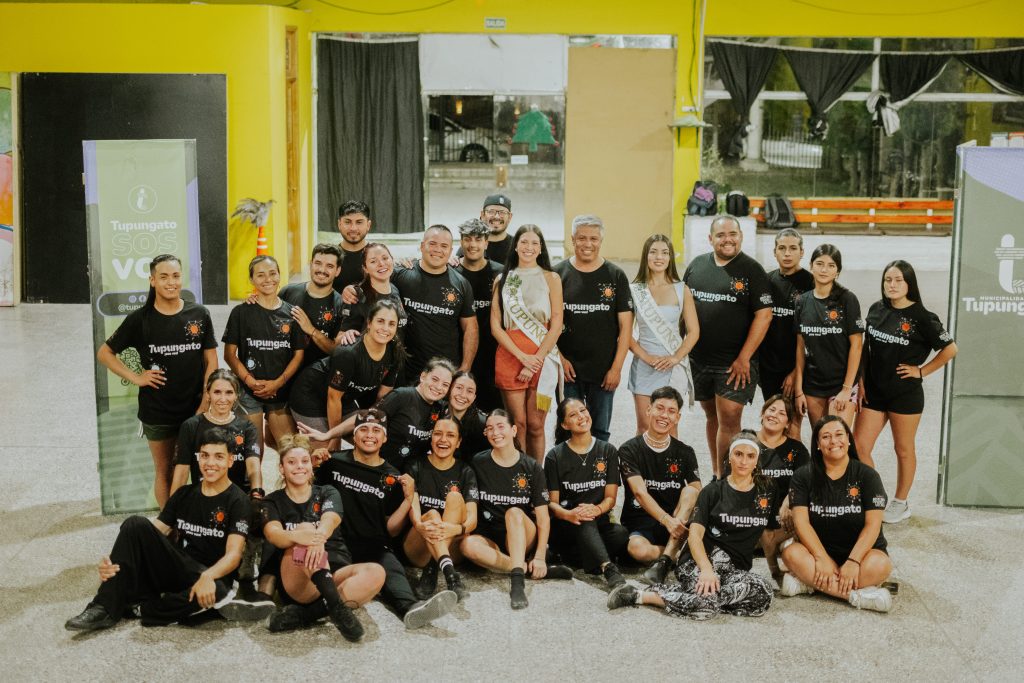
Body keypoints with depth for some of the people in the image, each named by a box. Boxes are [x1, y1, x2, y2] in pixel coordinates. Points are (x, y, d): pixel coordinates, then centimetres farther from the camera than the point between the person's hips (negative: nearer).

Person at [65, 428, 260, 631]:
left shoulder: (237, 501, -4)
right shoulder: (184, 494, 12)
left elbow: (233, 554, -14)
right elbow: (154, 533, 4)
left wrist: (208, 576, -35)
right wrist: (113, 561, -13)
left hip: (212, 575, -4)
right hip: (176, 567, 4)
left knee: (215, 591, -40)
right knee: (136, 524, -16)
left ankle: (139, 608, -20)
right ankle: (105, 608, -19)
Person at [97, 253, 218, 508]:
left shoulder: (199, 315, 0)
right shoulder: (140, 319, -3)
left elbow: (211, 361, 2)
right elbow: (104, 353, 5)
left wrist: (206, 404, -6)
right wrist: (135, 377, -6)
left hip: (194, 410, 1)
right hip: (157, 412, -1)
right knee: (164, 472, 11)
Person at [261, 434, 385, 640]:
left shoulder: (328, 493, 14)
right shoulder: (273, 502, 11)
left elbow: (330, 520, -9)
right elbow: (272, 533, -12)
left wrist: (319, 538, -36)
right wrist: (297, 536, -37)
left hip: (335, 574, 2)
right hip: (296, 583, -2)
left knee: (375, 572, -29)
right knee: (305, 528, -30)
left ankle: (305, 614, -33)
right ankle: (336, 606, -42)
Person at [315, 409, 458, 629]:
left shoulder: (392, 478, 17)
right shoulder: (334, 463, 14)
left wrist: (408, 500, 1)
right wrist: (312, 466, 4)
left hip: (373, 547, 1)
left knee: (392, 569, -34)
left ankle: (410, 607, -61)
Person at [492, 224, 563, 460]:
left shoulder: (551, 279, 6)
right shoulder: (502, 279, 9)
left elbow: (557, 324, 0)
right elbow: (495, 325, 3)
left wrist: (537, 359, -10)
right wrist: (522, 356, -8)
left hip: (543, 358, 0)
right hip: (510, 356, 1)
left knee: (535, 425, 1)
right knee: (518, 423, -1)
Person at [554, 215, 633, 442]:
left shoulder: (615, 276, 2)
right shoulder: (558, 274, 1)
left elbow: (625, 325, 1)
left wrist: (617, 367, -5)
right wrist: (559, 358, -7)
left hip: (604, 371, 1)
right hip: (568, 369, 0)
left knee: (600, 432, 10)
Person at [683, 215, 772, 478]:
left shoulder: (752, 270, -5)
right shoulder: (697, 265, 8)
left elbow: (764, 315, -10)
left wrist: (744, 358, -14)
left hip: (735, 363, -4)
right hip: (699, 359, 4)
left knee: (729, 420, -8)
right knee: (712, 417, 14)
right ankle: (715, 475, 27)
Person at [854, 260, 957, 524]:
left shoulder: (921, 317, -11)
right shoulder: (876, 309, 3)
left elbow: (950, 349, -8)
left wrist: (921, 371, -8)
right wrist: (862, 380, 6)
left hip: (905, 394, -4)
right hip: (873, 391, 4)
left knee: (903, 449, 10)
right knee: (858, 446, 1)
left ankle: (900, 503, 26)